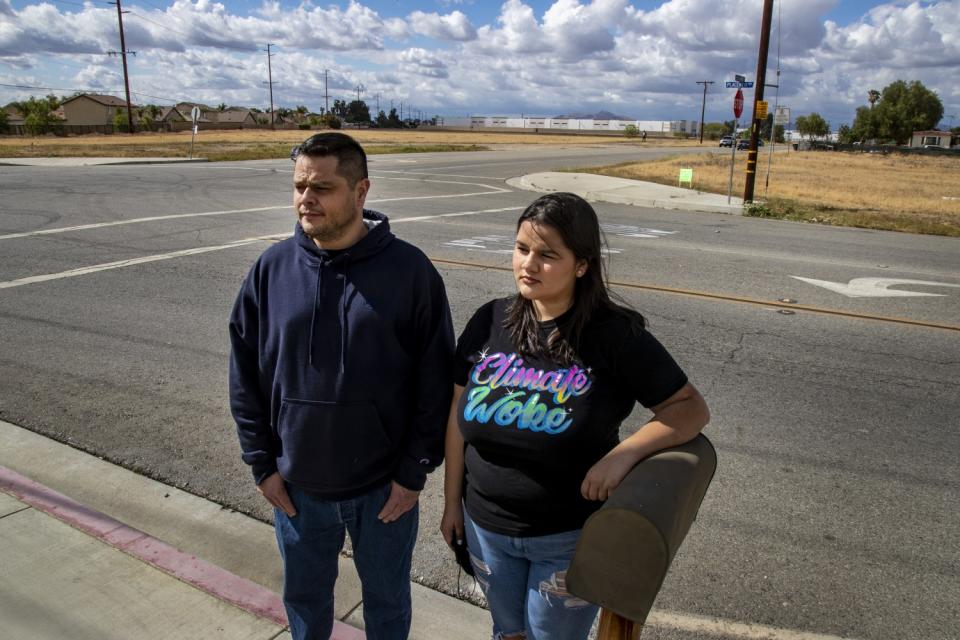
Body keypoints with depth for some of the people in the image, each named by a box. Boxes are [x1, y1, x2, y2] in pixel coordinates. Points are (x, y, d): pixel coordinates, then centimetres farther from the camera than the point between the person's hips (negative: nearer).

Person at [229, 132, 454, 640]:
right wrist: (262, 463, 0)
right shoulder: (271, 269, -6)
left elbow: (435, 381, -9)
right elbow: (245, 376, 1)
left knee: (387, 599, 20)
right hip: (297, 485, 2)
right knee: (305, 597, 24)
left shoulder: (410, 269, -14)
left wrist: (415, 471, -9)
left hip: (385, 486, -2)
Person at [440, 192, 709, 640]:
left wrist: (624, 454, -26)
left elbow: (691, 408, -11)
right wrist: (452, 502, 6)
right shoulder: (489, 322, -8)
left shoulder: (616, 336, -17)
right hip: (486, 528, 4)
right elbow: (458, 417, 1)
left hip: (569, 538, -3)